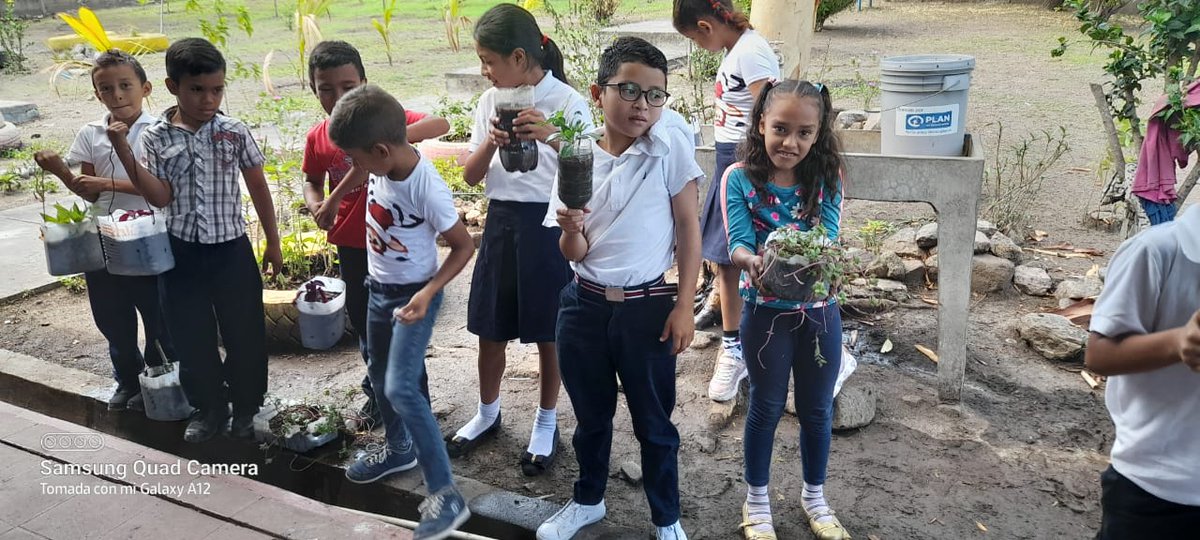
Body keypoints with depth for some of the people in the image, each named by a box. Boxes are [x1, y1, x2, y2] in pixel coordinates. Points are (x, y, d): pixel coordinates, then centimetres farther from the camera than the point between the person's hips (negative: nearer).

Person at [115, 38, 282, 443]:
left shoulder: (234, 132, -5)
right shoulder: (155, 138, -3)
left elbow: (258, 188, 3)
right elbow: (159, 197, -10)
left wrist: (273, 242, 5)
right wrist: (123, 151, -19)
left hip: (231, 249, -1)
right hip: (180, 253, 1)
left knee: (244, 334, 8)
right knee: (191, 337, 11)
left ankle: (246, 407, 27)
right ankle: (208, 408, 30)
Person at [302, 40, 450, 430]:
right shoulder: (317, 138, -3)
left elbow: (441, 124, -33)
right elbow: (312, 181, 15)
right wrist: (317, 205, -7)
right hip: (350, 243, 5)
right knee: (363, 321, 21)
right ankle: (379, 391, 43)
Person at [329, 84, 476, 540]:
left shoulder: (427, 189, -30)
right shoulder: (382, 164, -11)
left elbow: (464, 245, -19)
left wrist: (427, 293, -27)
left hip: (412, 294, -8)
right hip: (378, 288, 8)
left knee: (402, 388, -16)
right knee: (379, 374, 21)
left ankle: (445, 495, -9)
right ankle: (399, 449, 45)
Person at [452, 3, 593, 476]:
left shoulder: (566, 100, -11)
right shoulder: (490, 102, 4)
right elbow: (470, 176, 3)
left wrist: (551, 137, -37)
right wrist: (490, 143, -17)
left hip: (548, 224, -5)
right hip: (501, 221, 5)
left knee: (548, 332, 9)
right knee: (491, 328, 15)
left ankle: (546, 423, 29)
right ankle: (488, 414, 37)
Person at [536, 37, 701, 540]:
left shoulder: (670, 148, -10)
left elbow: (689, 228, -6)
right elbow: (573, 253, -2)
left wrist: (684, 307, -9)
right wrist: (571, 229, -25)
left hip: (647, 308, -2)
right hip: (584, 306, 3)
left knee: (654, 424, 12)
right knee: (591, 416, 21)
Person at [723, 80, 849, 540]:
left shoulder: (826, 179, -5)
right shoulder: (740, 178, -11)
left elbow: (828, 239, -16)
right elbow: (737, 243, -18)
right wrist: (753, 261, -41)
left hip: (820, 311, 2)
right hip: (766, 311, -2)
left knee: (817, 409, 16)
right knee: (766, 407, 13)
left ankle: (814, 496, 39)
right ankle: (756, 499, 33)